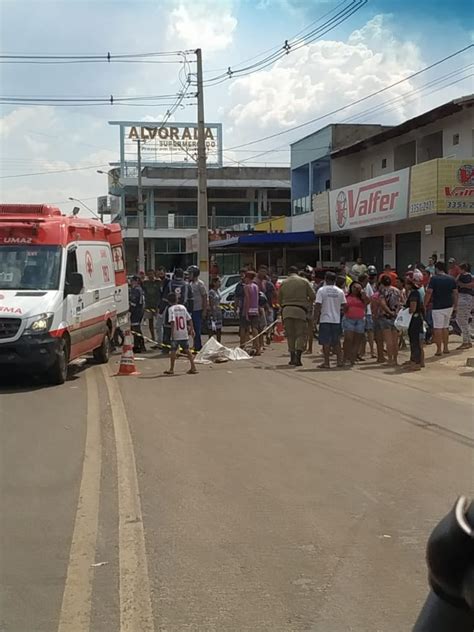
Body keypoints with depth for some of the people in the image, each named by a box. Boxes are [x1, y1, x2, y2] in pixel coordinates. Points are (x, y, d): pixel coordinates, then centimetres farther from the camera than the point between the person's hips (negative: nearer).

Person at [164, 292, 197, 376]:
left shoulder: (171, 309, -7)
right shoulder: (183, 307, 8)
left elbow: (172, 321, -18)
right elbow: (189, 319, 8)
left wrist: (172, 333, -18)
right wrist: (191, 329, 16)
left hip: (176, 334, -4)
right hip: (184, 334, 4)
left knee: (173, 351, 4)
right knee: (187, 350, 11)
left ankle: (171, 369, 7)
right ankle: (193, 367, 9)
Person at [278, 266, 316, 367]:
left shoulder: (283, 283, 9)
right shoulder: (304, 281, 4)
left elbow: (279, 299, 14)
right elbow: (313, 296, 1)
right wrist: (308, 303, 20)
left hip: (286, 310, 2)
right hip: (300, 310, -2)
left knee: (290, 335, 10)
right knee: (301, 334, 1)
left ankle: (292, 358, 8)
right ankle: (298, 358, -12)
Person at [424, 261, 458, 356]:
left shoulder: (434, 279, -9)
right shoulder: (451, 279, 6)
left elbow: (428, 293, -15)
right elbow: (455, 294, 8)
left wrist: (424, 305, -7)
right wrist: (455, 308, 14)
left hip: (438, 307, -6)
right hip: (449, 307, 6)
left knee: (437, 329, -1)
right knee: (445, 327, 17)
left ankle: (439, 349, -1)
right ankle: (445, 348, 21)